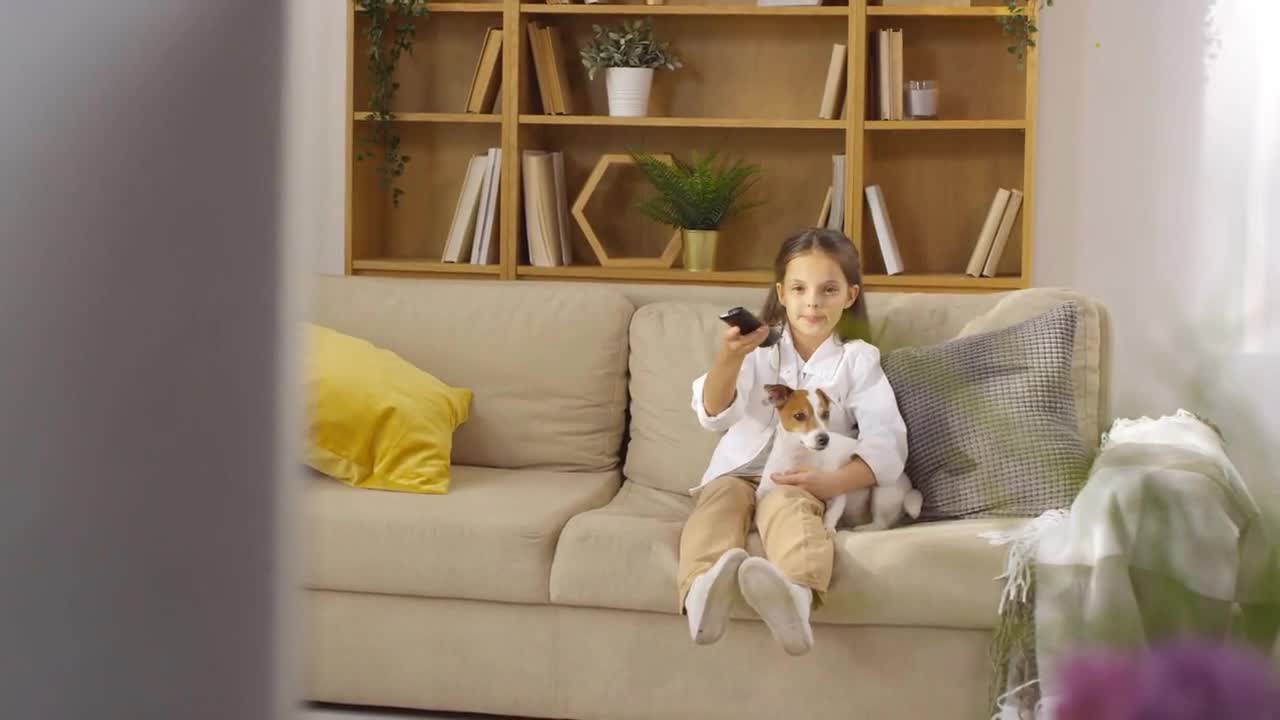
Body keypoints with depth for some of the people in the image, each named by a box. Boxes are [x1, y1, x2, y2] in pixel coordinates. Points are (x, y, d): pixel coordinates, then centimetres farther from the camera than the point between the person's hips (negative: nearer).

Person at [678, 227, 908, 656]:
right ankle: (703, 591, -64)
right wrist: (731, 355, -28)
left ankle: (795, 594, -71)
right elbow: (714, 414, -7)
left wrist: (830, 482, -24)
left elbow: (886, 447, -4)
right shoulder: (759, 349, 10)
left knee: (785, 503, -37)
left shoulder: (858, 360, 7)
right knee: (722, 497, -33)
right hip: (740, 472, 2)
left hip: (808, 484, -2)